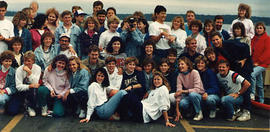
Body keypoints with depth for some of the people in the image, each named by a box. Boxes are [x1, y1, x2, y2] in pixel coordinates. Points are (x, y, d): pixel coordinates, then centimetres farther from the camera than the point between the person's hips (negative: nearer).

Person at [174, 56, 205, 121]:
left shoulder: (194, 72, -17)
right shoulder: (180, 76, -5)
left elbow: (197, 89, -23)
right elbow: (178, 91, -13)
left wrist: (183, 91, -34)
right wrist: (177, 110, -21)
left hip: (199, 95, -3)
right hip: (188, 96, 3)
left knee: (192, 94, -37)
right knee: (182, 103, -30)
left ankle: (199, 113, -11)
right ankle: (190, 112, 4)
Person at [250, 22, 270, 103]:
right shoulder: (253, 39, 12)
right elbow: (251, 50, 16)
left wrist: (258, 61, -16)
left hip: (262, 63, -6)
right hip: (254, 63, 6)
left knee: (252, 74, -28)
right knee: (259, 82, 12)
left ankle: (252, 93, -18)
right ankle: (261, 100, 21)